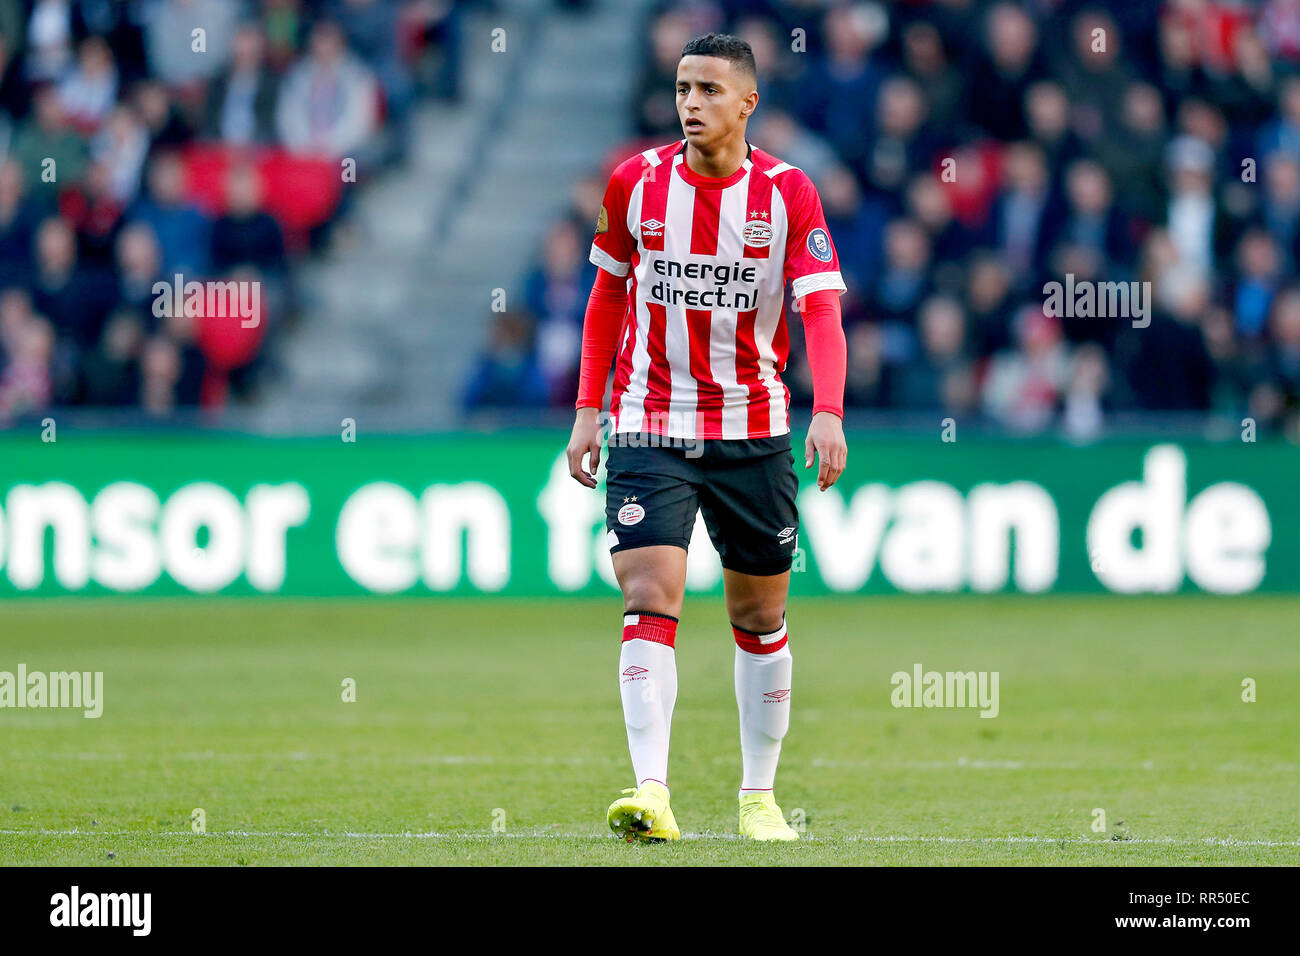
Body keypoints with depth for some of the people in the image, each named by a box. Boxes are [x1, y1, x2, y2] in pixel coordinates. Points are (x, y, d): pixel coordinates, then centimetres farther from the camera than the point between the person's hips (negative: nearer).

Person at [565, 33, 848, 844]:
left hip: (752, 431, 0)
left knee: (761, 617, 9)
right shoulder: (636, 182, -1)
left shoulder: (787, 193, -7)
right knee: (650, 600, -15)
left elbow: (822, 311, -15)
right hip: (649, 427, 0)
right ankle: (652, 792, -24)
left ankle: (760, 797, 22)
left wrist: (829, 413, -30)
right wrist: (589, 408, 7)